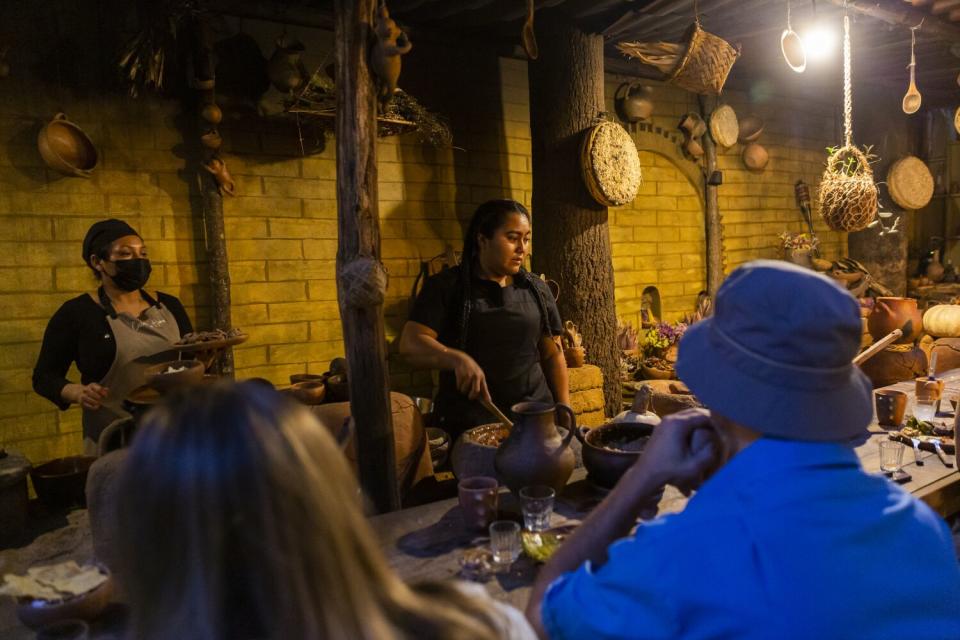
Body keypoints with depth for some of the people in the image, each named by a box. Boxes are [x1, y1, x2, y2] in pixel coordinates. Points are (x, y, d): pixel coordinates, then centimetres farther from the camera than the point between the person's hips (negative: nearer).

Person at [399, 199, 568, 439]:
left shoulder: (537, 290, 9)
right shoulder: (446, 286, -3)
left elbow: (552, 355, 12)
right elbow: (411, 342, -12)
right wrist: (458, 359, -30)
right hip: (467, 423, -3)